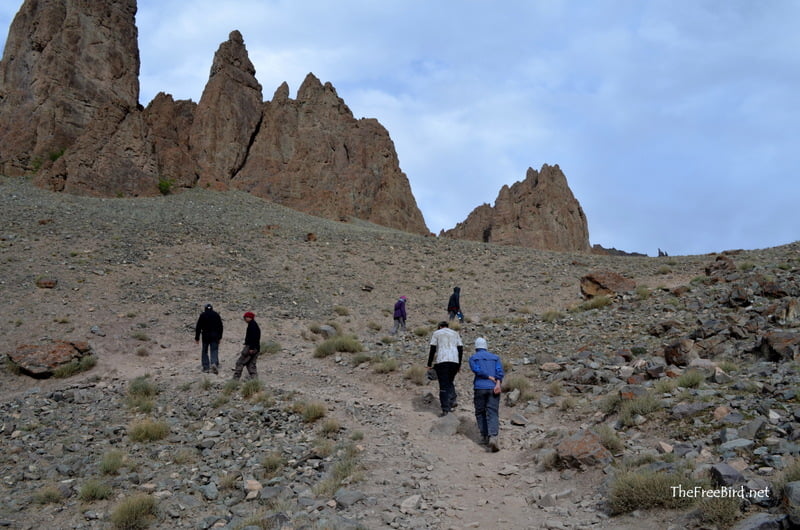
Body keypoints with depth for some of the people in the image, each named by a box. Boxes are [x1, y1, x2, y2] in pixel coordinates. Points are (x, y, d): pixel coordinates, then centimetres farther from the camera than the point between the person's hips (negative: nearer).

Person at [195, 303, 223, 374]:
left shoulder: (202, 315, 0)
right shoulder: (216, 314, 6)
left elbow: (198, 327, -1)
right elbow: (220, 326, 9)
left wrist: (197, 337, 4)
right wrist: (220, 337, 15)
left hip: (205, 336, -1)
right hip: (215, 336, 1)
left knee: (205, 351, 10)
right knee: (214, 350, 1)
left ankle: (206, 367, 7)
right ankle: (214, 363, -24)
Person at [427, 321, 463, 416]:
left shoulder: (437, 333, 11)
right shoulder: (455, 333, 20)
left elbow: (433, 349, 3)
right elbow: (460, 349, 14)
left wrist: (429, 364, 5)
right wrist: (459, 364, 18)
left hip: (442, 361, -3)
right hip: (454, 361, 3)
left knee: (443, 385, -1)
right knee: (450, 382, 19)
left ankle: (445, 409, -7)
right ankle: (452, 401, -3)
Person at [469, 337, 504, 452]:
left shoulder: (473, 358, 8)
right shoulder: (495, 357, 15)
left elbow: (477, 370, -10)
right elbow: (500, 371, -2)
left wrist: (490, 378, -5)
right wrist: (498, 383, -15)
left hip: (479, 388, -1)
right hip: (493, 388, 1)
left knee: (480, 413, 15)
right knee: (493, 414, -4)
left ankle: (484, 436, 13)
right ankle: (493, 437, -23)